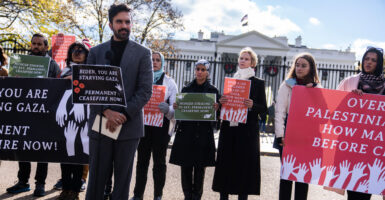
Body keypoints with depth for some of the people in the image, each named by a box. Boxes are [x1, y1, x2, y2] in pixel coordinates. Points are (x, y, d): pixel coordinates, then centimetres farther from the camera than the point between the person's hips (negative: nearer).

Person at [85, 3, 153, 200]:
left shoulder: (142, 53, 4)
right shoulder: (96, 52, 10)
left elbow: (146, 90, -3)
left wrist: (123, 114, -14)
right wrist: (106, 111, -12)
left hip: (129, 125, -1)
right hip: (100, 124, 2)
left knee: (122, 178, 6)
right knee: (96, 177, 6)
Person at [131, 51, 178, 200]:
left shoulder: (169, 82, 5)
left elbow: (175, 106, -2)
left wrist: (168, 110, -24)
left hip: (161, 126, -1)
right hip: (143, 125, 1)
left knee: (159, 162, 5)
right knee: (142, 161, 9)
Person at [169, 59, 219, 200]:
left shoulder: (213, 90, 5)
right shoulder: (186, 89, 11)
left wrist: (216, 109, -18)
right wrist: (175, 107, -9)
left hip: (203, 134, -2)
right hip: (186, 132, 2)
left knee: (200, 168, 2)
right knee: (185, 167, 4)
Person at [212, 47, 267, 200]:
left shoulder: (258, 83, 5)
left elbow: (264, 109, 1)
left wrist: (252, 105, -18)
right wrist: (221, 102, -6)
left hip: (247, 130, -3)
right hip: (229, 128, 3)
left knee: (245, 164, -2)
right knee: (225, 164, 5)